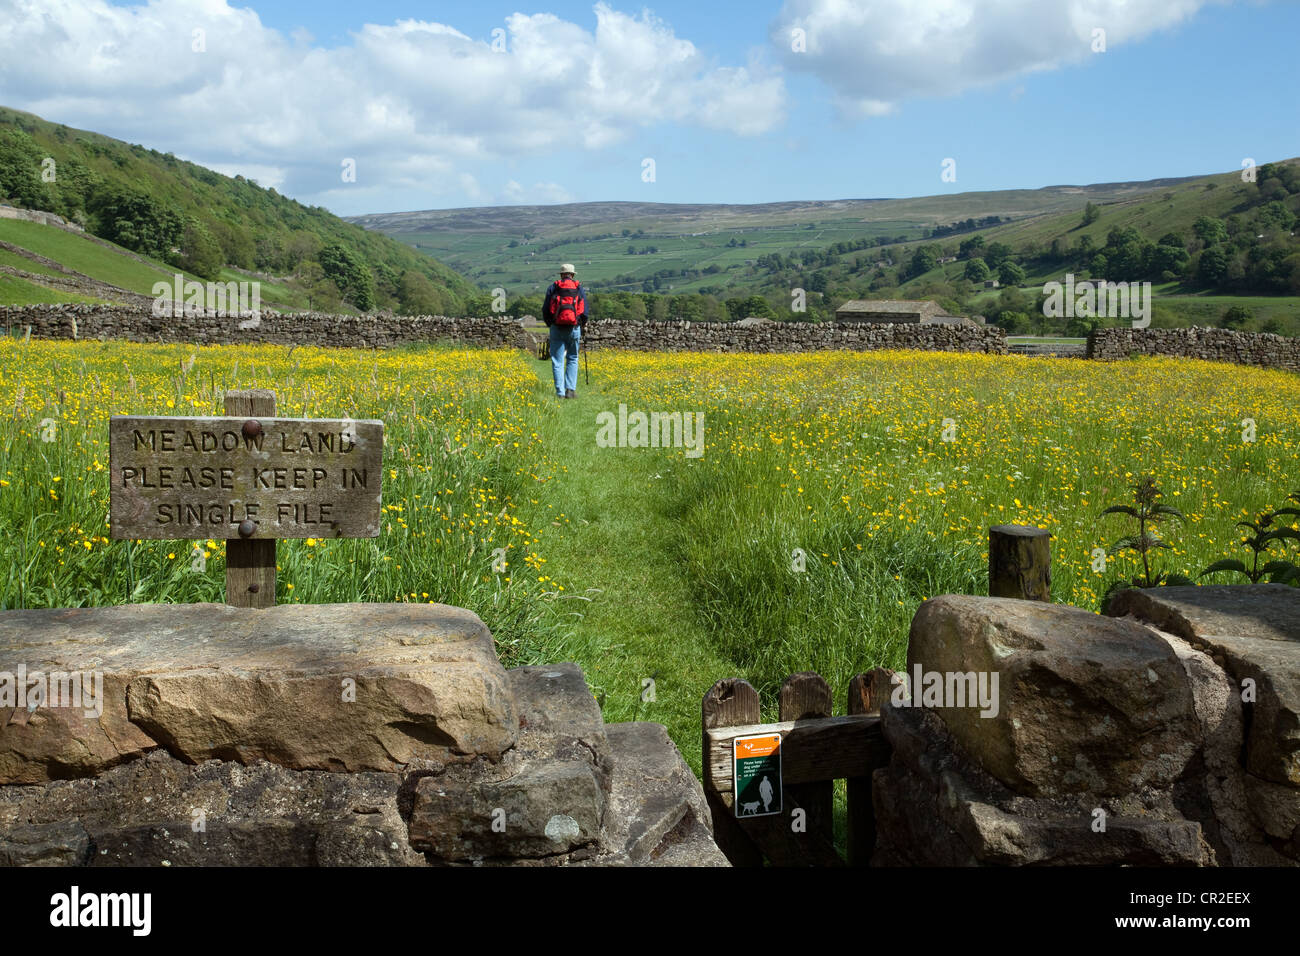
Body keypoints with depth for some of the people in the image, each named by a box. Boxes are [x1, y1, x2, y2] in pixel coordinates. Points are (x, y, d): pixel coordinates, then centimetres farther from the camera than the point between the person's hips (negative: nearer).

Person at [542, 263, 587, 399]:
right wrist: (583, 324, 19)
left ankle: (560, 392, -3)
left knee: (557, 361, 3)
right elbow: (584, 311, 3)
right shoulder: (579, 288, 6)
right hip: (574, 328, 0)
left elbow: (545, 309, 4)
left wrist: (549, 323, 19)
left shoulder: (553, 287, 6)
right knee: (572, 359, 13)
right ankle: (570, 389, 2)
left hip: (556, 327, 0)